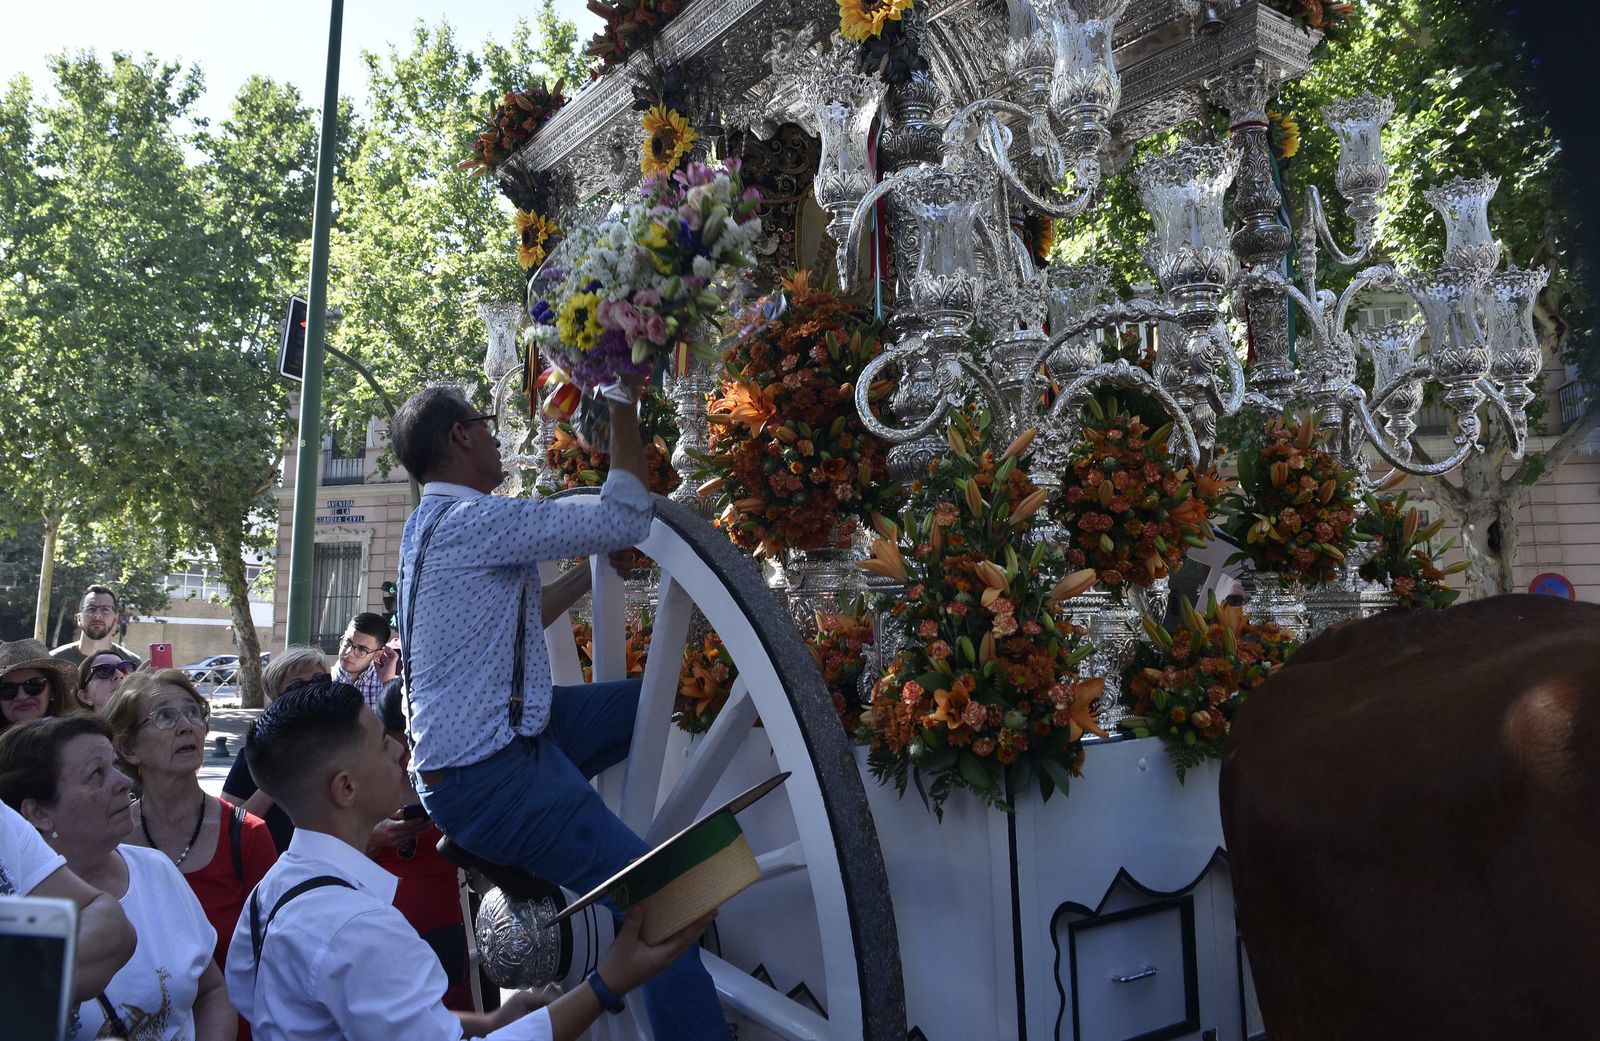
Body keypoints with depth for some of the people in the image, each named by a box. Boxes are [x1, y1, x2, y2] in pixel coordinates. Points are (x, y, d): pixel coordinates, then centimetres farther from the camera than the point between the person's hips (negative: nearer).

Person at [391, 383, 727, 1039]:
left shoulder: (429, 526, 13)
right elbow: (626, 520, -18)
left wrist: (590, 572, 17)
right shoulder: (476, 521, -18)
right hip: (493, 777, -10)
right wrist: (623, 407, -9)